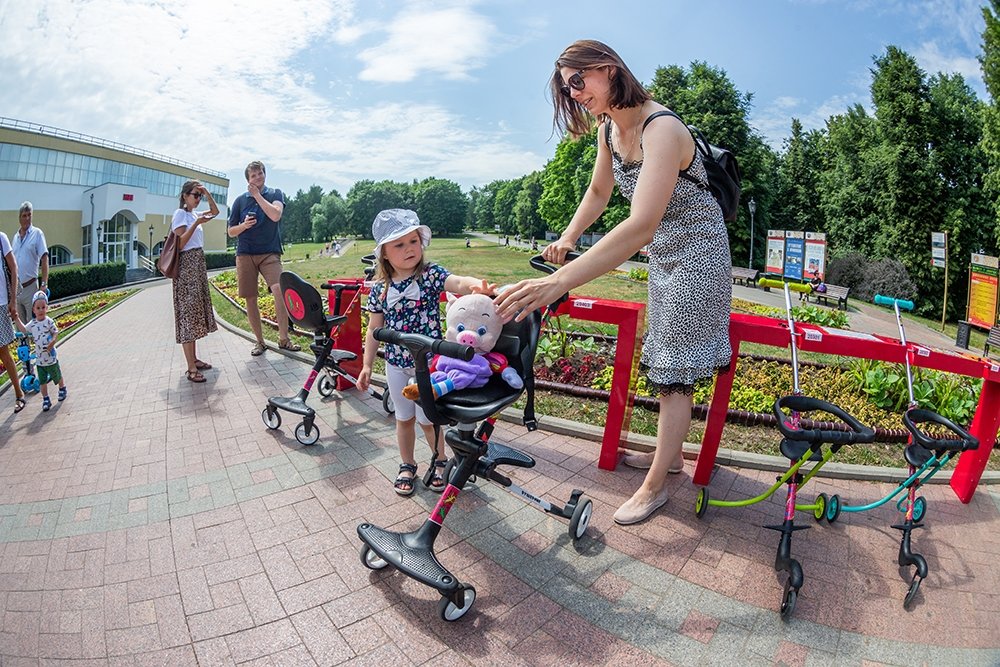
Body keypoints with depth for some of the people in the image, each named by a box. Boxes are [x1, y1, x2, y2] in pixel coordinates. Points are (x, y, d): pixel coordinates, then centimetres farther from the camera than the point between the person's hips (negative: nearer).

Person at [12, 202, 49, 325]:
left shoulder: (37, 233, -4)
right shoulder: (15, 237, 12)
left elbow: (44, 259, -11)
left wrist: (44, 284, -20)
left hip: (30, 286, -6)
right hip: (16, 288, 6)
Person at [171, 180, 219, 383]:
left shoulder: (194, 214, 15)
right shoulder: (180, 214, -8)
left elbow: (215, 211, 26)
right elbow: (180, 244, -14)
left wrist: (207, 194, 11)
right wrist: (196, 223, -18)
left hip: (198, 264, 9)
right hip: (187, 265, -9)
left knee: (196, 310, 9)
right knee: (188, 312, -11)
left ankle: (194, 359, 15)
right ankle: (191, 368, -11)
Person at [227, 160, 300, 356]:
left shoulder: (275, 194, 7)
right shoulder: (240, 200, 10)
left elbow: (275, 215, -14)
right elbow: (231, 231, 12)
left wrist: (257, 195, -8)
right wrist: (244, 225, -8)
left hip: (270, 253, -2)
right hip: (245, 254, 2)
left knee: (280, 291, -21)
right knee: (250, 299, 3)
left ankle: (283, 339, -13)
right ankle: (259, 341, 15)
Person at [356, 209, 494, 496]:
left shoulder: (431, 274, -12)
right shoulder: (380, 288, -3)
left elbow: (458, 282, -32)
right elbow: (374, 329, 4)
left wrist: (477, 286, -55)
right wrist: (367, 365, 5)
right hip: (396, 364, 3)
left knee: (428, 419, 8)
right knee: (404, 418, 17)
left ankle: (440, 462, 35)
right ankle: (407, 466, 38)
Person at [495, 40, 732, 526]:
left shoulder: (661, 129, -29)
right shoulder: (609, 128, -2)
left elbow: (640, 226, -44)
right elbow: (599, 192, 14)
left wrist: (558, 282, -52)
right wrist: (567, 239, -2)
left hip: (696, 253, -9)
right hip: (663, 254, 9)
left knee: (674, 374, -3)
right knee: (663, 363, 16)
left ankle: (654, 486, 11)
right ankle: (671, 453, 34)